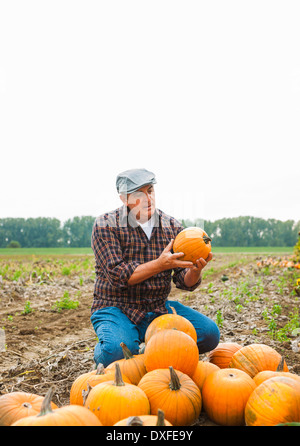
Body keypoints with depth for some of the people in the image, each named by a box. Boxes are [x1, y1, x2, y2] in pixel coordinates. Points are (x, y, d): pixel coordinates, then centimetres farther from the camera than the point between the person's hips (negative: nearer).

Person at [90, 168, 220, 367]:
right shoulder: (106, 226, -8)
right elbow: (118, 276, -18)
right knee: (119, 349, -34)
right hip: (116, 308, -4)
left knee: (209, 333, -14)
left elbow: (185, 282, 0)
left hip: (159, 307, 4)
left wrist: (195, 270, -25)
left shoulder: (173, 227, 3)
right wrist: (160, 264, -28)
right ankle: (103, 353, 4)